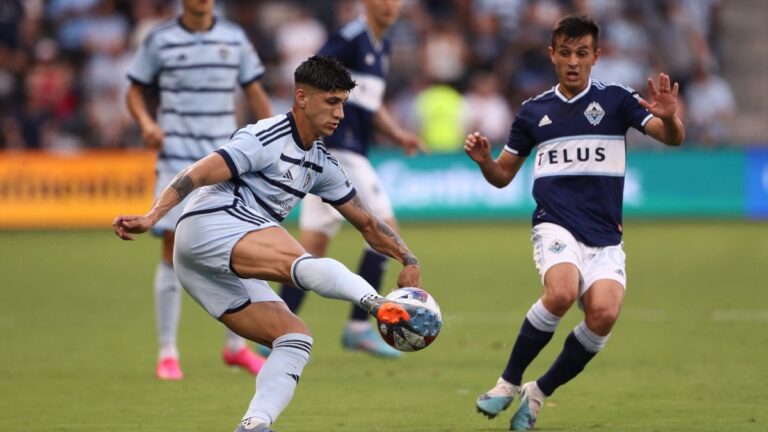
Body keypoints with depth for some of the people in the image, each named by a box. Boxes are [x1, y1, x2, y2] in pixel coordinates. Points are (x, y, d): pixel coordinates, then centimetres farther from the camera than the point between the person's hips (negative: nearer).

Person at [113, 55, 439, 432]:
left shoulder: (321, 164, 20)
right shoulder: (269, 138, -7)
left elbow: (366, 222, 24)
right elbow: (197, 174, -16)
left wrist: (408, 260, 10)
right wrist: (151, 218, -27)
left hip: (227, 269, 10)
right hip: (209, 229, -10)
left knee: (295, 338, -4)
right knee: (299, 263, -34)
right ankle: (384, 307, -59)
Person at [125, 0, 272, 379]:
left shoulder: (234, 39, 7)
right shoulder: (159, 41, 0)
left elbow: (255, 93, 13)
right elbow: (135, 91, 8)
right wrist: (147, 123, -12)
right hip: (176, 159, -3)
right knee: (173, 251, -7)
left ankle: (236, 347, 17)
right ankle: (167, 354, 1)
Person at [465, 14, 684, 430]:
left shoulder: (615, 99, 5)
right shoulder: (533, 111, 11)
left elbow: (673, 138, -5)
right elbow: (502, 176, 18)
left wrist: (668, 117, -28)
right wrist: (482, 159, -5)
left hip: (604, 236, 0)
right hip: (555, 226, 0)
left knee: (603, 314, -25)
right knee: (561, 291, -32)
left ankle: (538, 393, -3)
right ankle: (509, 382, -14)